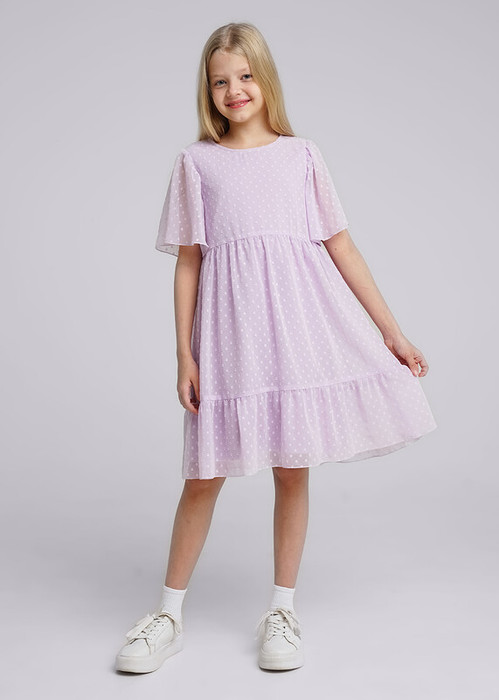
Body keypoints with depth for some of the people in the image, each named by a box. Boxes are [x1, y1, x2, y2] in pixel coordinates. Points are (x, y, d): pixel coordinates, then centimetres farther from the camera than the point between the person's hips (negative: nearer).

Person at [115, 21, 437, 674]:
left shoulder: (302, 154, 9)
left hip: (297, 319, 1)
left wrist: (391, 331, 6)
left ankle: (282, 609, 21)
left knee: (293, 467, 5)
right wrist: (184, 355, -1)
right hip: (227, 327, 0)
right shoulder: (196, 161, 8)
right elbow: (188, 262, 5)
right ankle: (170, 613, 19)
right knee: (204, 471, 3)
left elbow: (341, 245, 8)